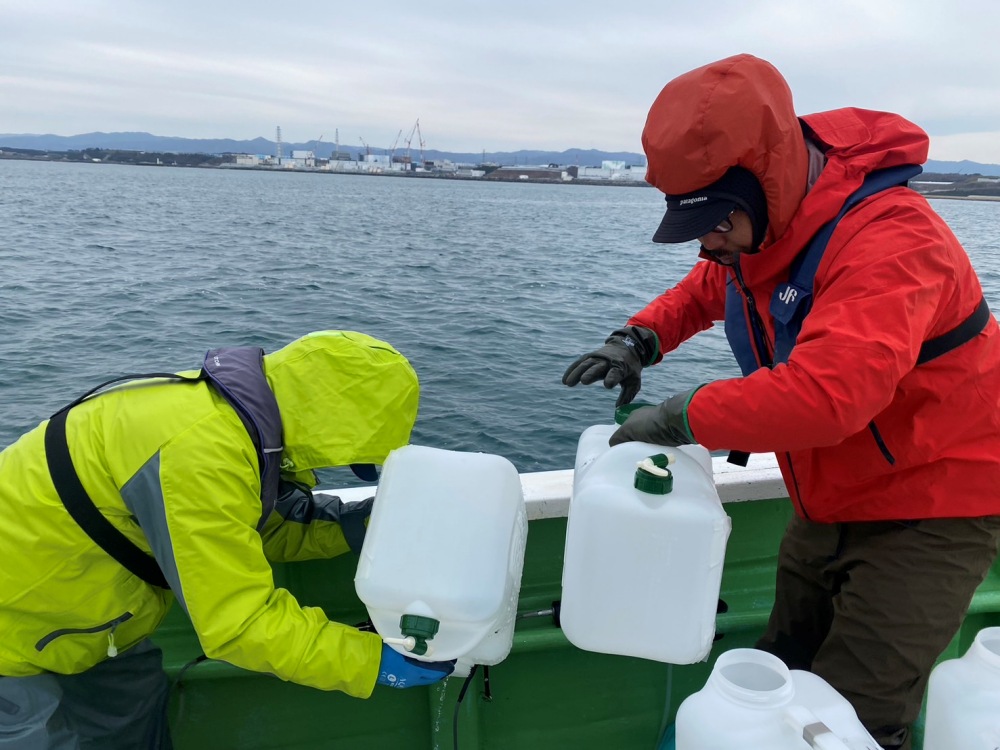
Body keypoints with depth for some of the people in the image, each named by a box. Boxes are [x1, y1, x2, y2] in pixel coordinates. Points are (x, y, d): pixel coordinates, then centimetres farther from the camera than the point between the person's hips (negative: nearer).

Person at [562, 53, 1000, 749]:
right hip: (830, 505, 8)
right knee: (781, 686, 16)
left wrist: (683, 418, -31)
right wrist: (641, 339, -4)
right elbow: (706, 288, 16)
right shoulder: (763, 224, -3)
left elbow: (826, 393, -43)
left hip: (929, 509, -8)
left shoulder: (887, 238, -30)